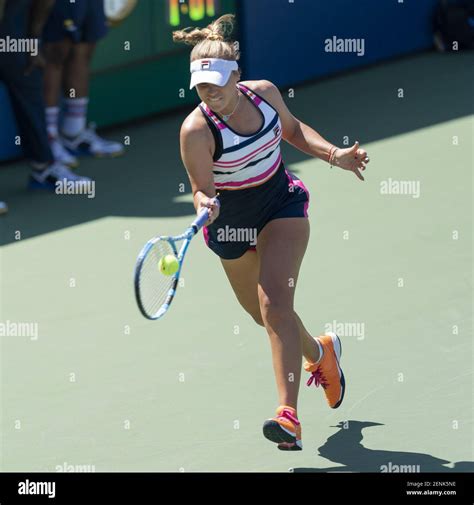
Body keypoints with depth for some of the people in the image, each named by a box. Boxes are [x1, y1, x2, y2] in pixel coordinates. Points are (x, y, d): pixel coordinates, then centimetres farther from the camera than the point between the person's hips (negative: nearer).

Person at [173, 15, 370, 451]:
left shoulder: (265, 92, -13)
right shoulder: (196, 130, -25)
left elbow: (292, 129, 8)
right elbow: (202, 188, -20)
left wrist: (335, 155, -3)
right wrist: (205, 205, -43)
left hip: (282, 205, 0)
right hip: (231, 222, 0)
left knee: (275, 304, -19)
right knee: (268, 315, 16)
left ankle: (289, 415, -25)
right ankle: (321, 354, 51)